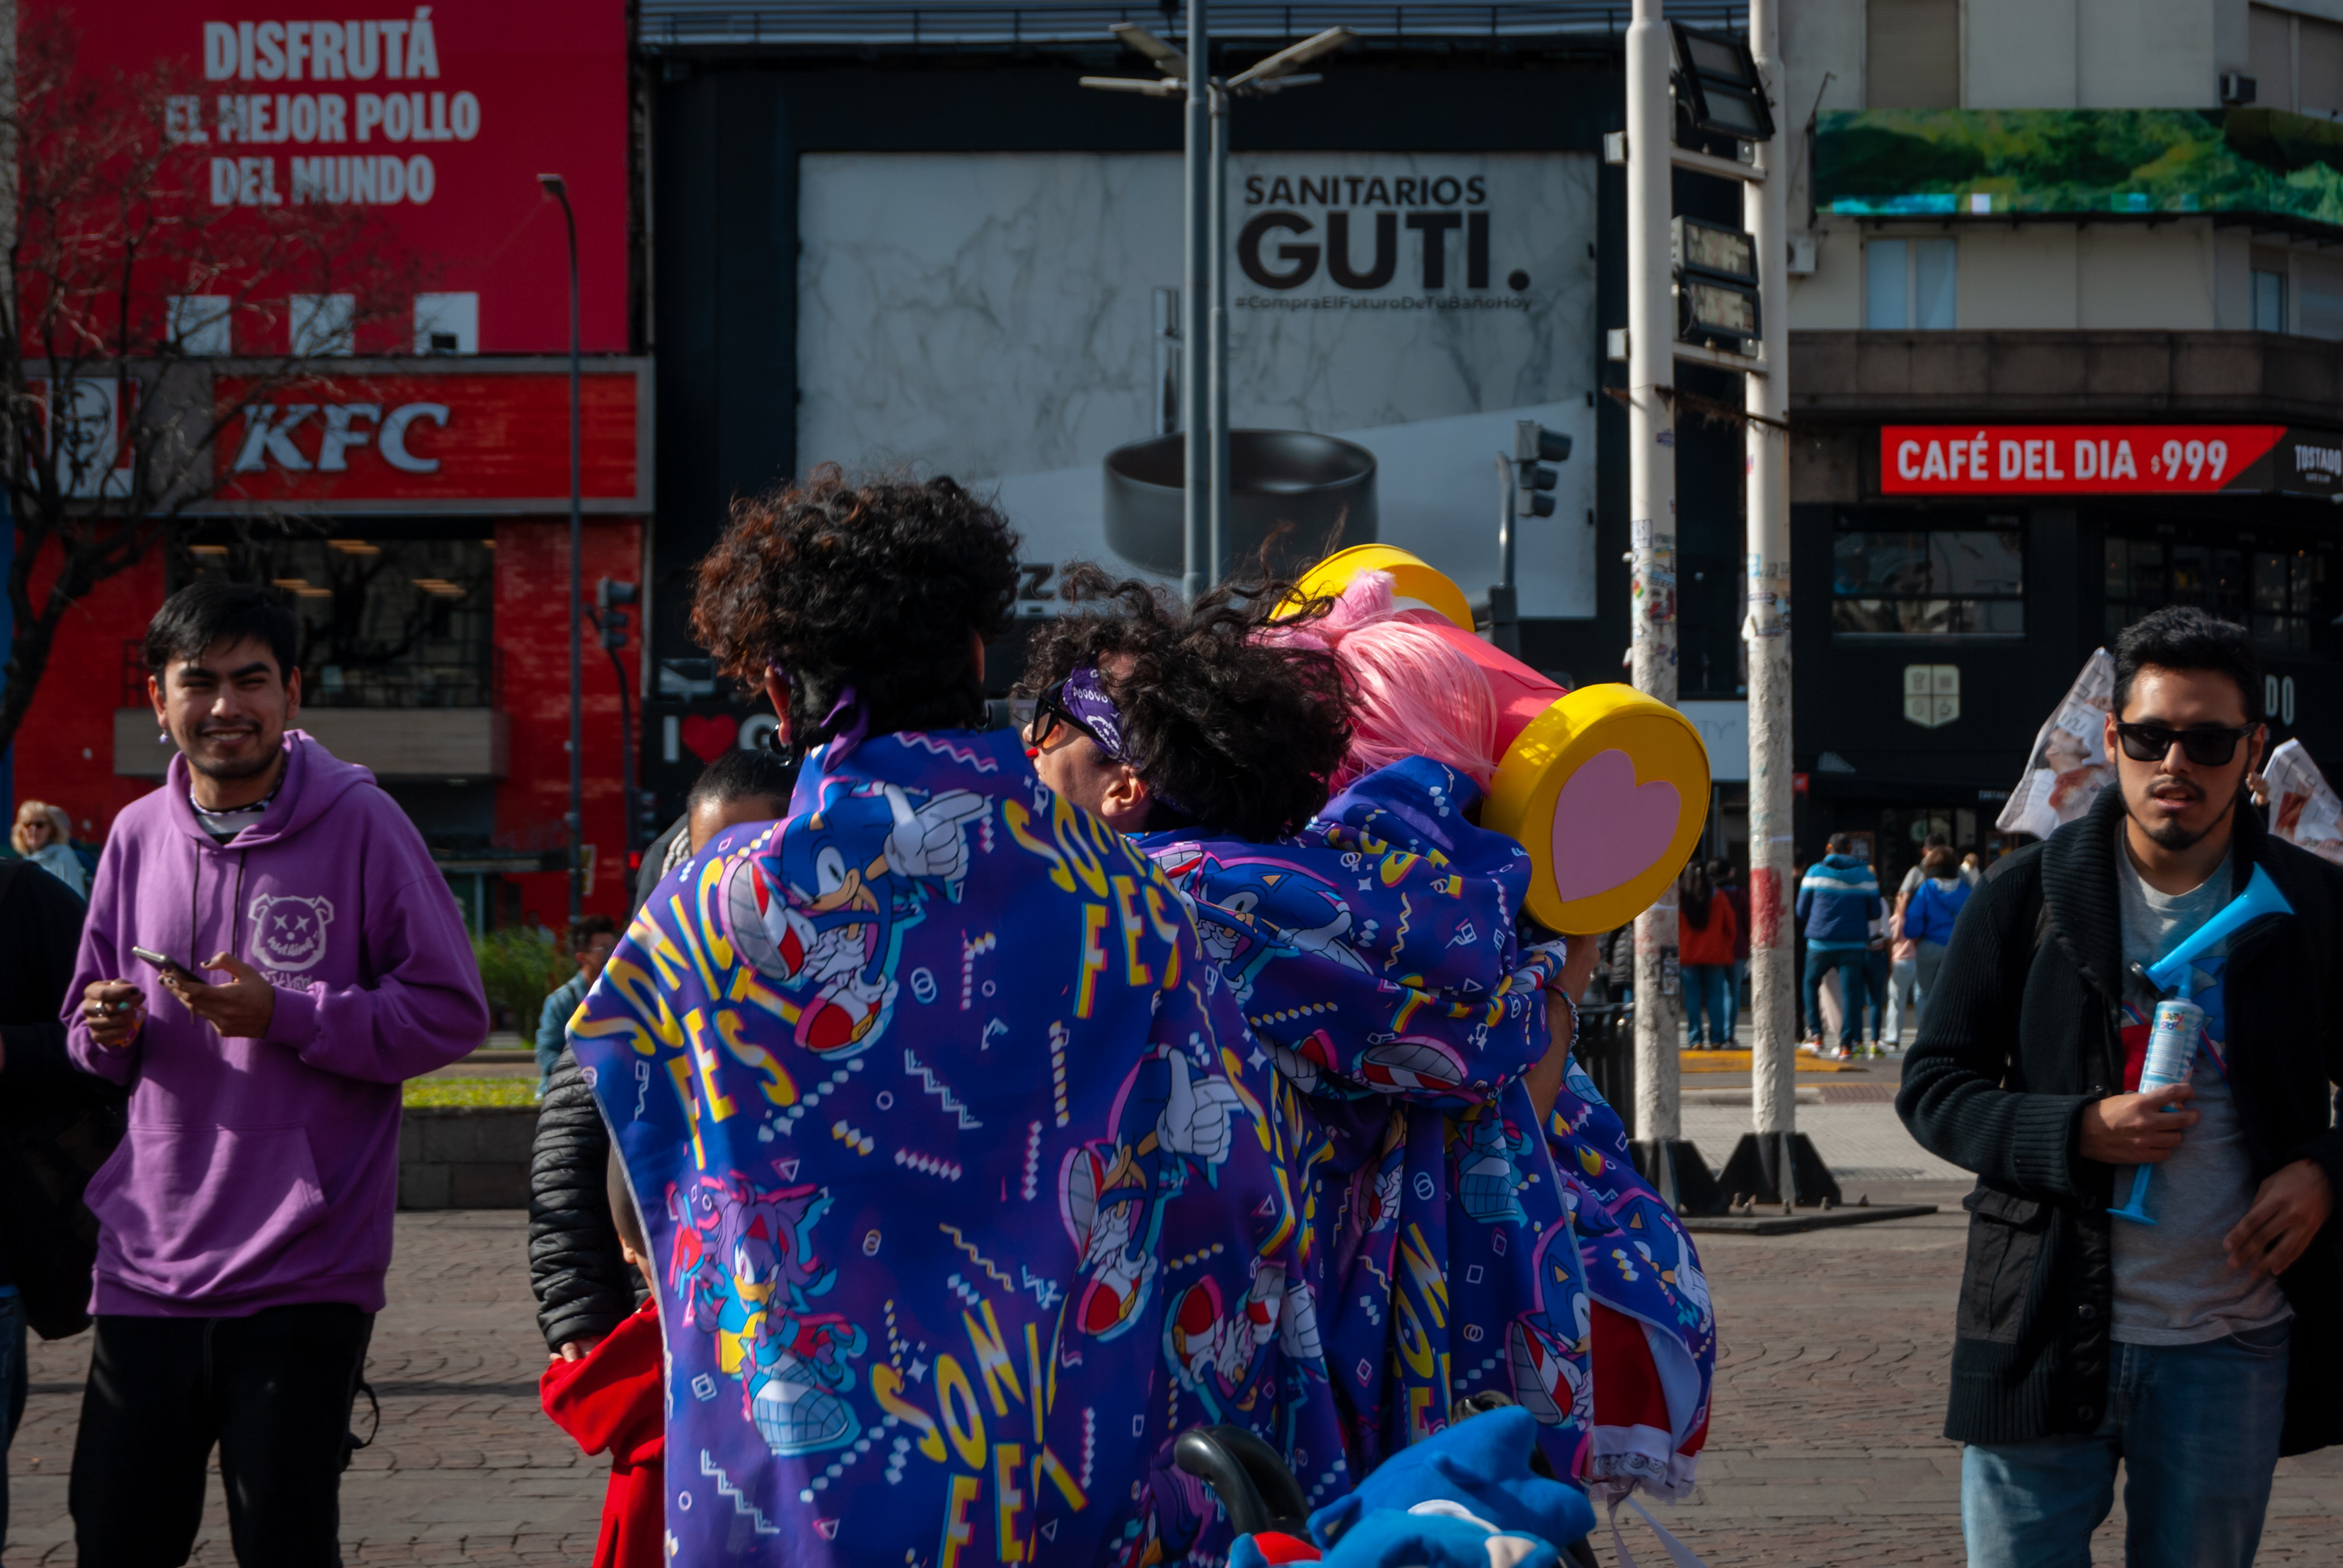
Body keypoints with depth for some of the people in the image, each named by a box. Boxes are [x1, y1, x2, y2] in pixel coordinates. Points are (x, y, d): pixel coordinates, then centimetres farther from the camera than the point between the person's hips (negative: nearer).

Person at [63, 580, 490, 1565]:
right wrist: (106, 1029, -4)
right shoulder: (138, 835, 9)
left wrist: (285, 1015, -15)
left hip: (303, 1273, -4)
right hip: (148, 1263, 4)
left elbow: (453, 1012, -6)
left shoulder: (359, 824, -5)